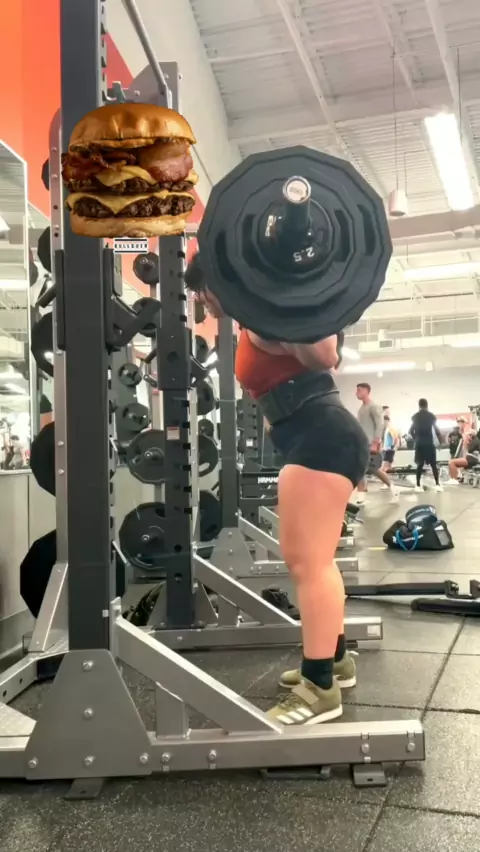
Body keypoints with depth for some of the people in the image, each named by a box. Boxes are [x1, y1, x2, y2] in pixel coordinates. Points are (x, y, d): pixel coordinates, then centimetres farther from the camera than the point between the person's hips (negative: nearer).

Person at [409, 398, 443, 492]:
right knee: (433, 464, 3)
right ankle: (437, 484, -2)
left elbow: (411, 431, 6)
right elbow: (437, 430, -1)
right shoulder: (431, 416, 2)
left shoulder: (415, 416, 7)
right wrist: (440, 441, 7)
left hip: (419, 443, 2)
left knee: (420, 464, 6)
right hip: (429, 443, -2)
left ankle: (418, 485, 2)